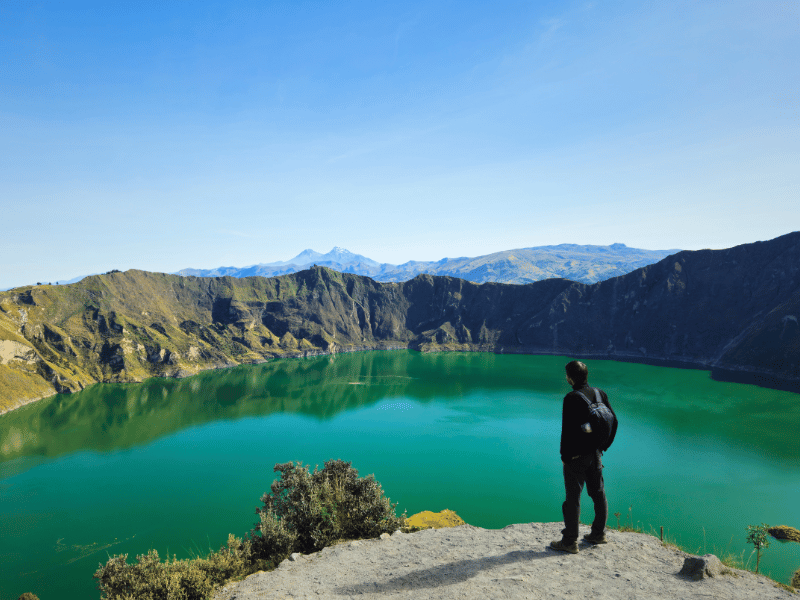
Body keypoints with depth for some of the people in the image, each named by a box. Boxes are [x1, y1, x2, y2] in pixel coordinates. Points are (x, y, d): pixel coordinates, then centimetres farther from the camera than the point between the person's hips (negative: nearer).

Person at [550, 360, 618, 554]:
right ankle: (598, 533, 32)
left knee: (573, 497, -1)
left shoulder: (572, 398, -19)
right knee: (598, 493, 18)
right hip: (595, 453, 8)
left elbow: (568, 429, -20)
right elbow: (613, 421, 10)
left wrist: (565, 456, -11)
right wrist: (603, 446, 16)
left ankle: (570, 541, 6)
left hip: (576, 457, -7)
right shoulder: (600, 394, 4)